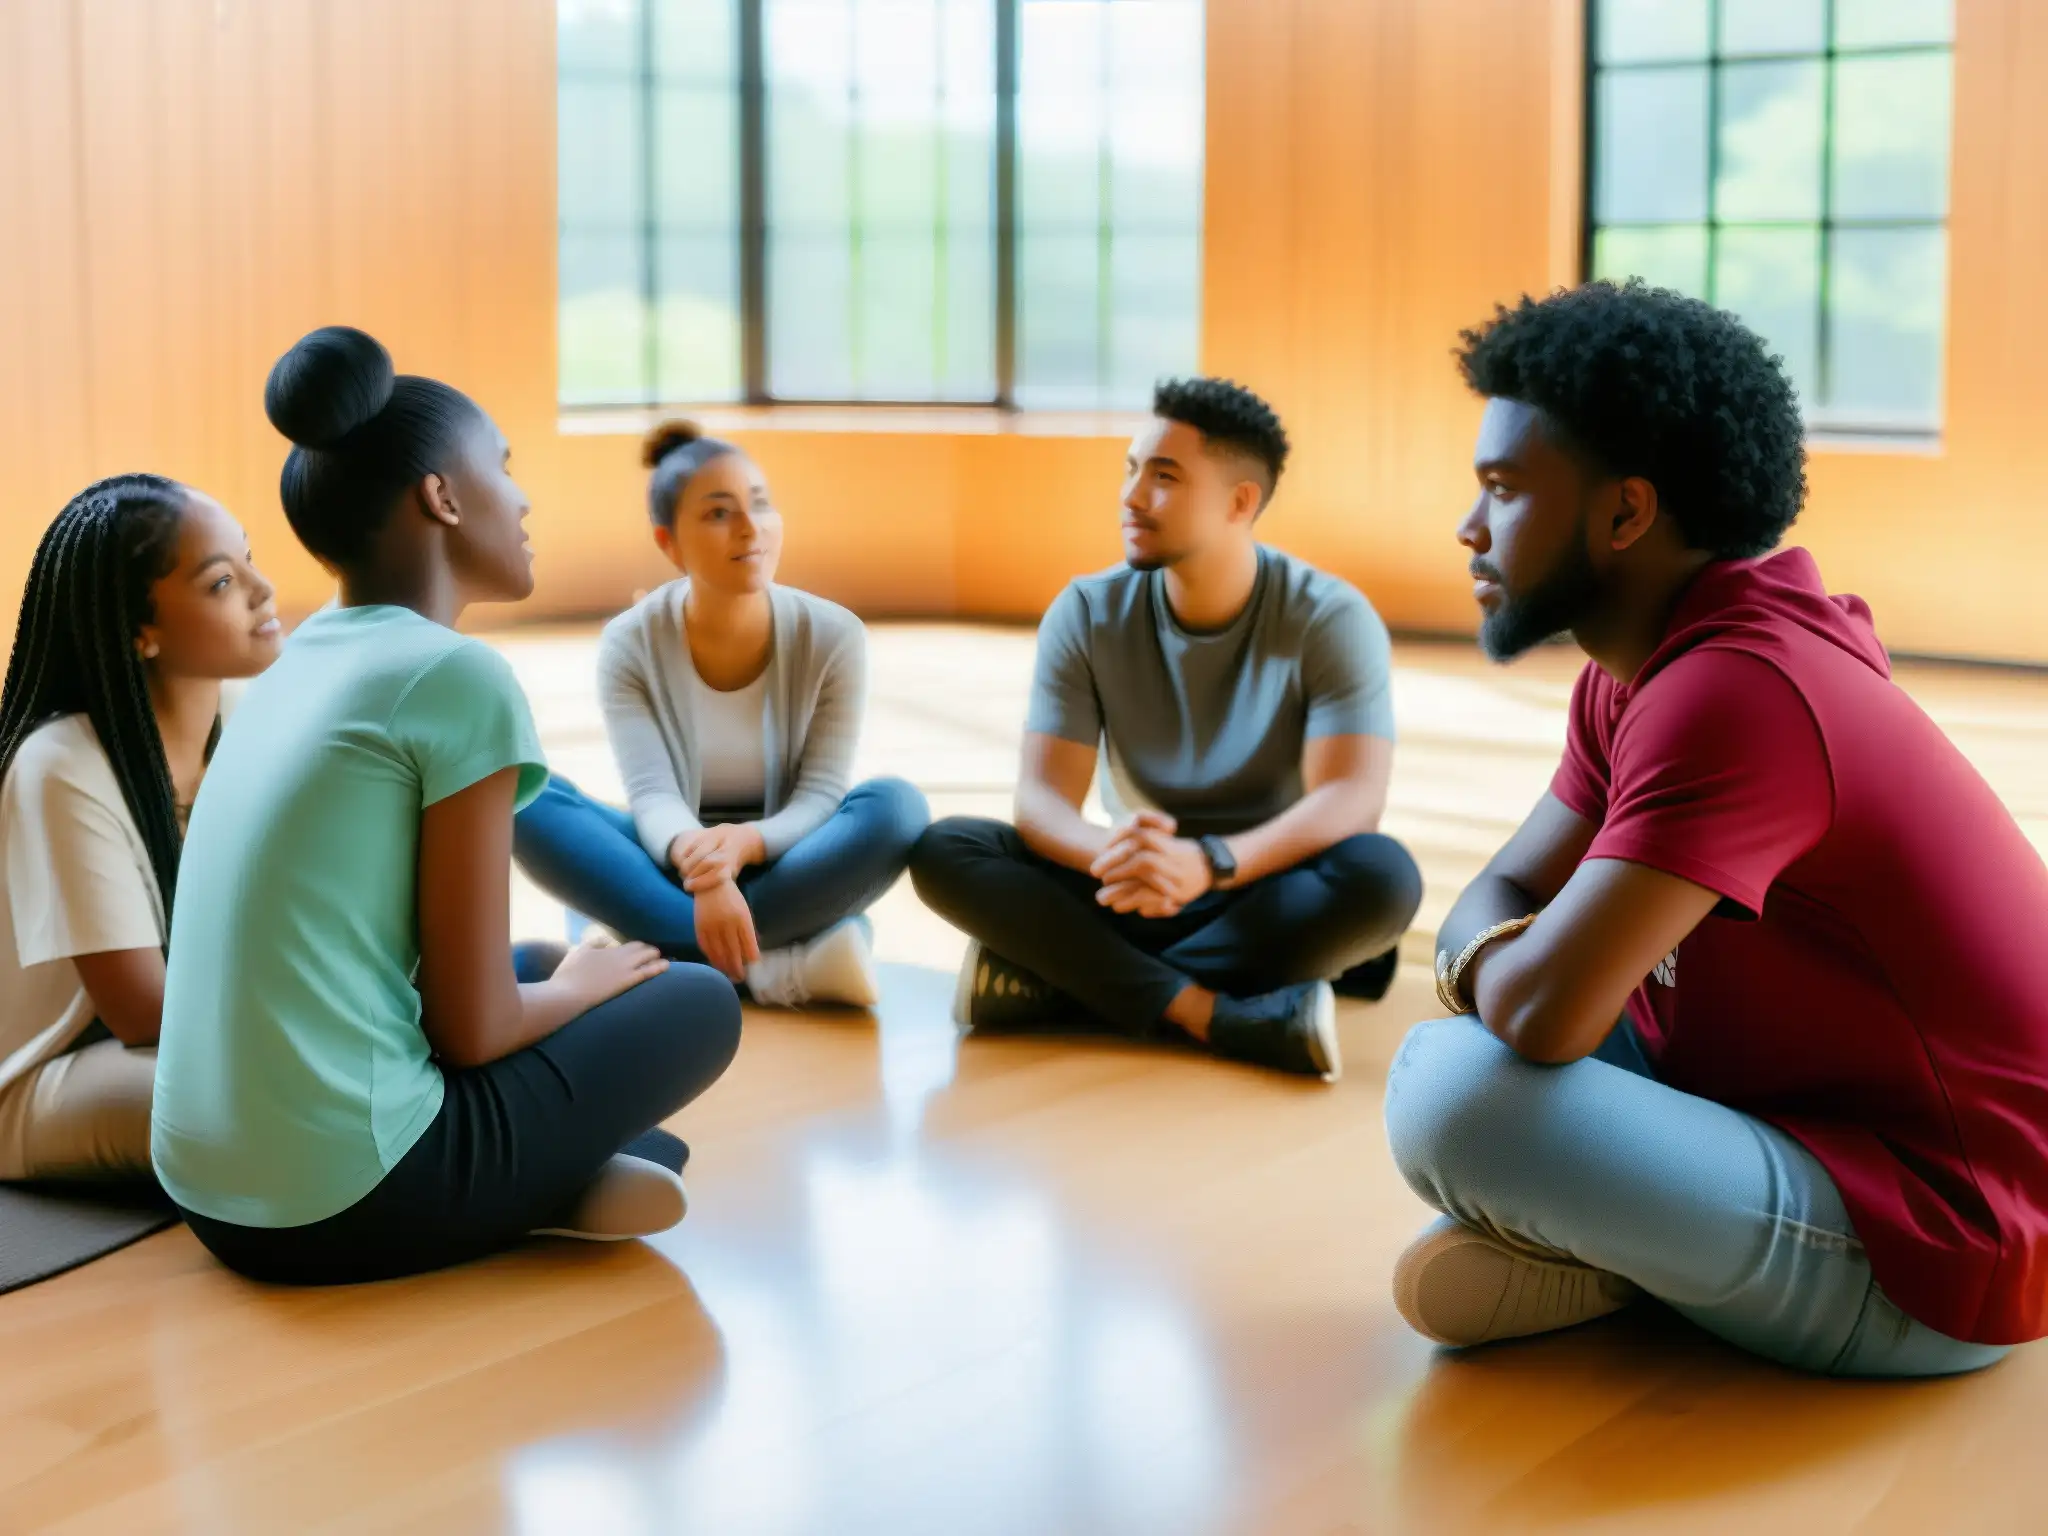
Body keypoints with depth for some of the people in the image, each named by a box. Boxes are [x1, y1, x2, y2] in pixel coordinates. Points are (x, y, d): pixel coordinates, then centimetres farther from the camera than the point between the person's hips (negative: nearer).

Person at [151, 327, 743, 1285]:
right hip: (346, 1201, -7)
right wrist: (582, 986, 11)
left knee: (534, 972, 30)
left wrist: (558, 977, 28)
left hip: (211, 1191, 8)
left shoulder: (296, 665, 12)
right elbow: (473, 1026, -8)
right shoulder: (457, 676, -12)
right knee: (699, 1004, 14)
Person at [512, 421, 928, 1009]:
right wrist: (698, 859, -45)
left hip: (786, 864, 0)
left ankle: (649, 957, -31)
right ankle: (775, 966, -34)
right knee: (529, 803, -27)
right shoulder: (629, 644, -10)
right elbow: (652, 796, -21)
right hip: (674, 863, 1)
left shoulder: (833, 636, -10)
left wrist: (746, 844, -39)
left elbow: (820, 795, -15)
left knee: (895, 804, -30)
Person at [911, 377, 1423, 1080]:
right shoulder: (1086, 614, -6)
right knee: (942, 851, -21)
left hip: (1270, 899, -2)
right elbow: (1041, 799, -14)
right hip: (1135, 900, 2)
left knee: (1382, 875, -35)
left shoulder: (1331, 620, -13)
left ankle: (1063, 978, -27)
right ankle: (1221, 1016, -34)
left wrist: (1208, 863, -44)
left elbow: (1351, 800, -25)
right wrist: (1112, 853, -39)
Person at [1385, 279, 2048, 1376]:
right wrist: (1498, 957, -13)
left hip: (1931, 1262, -10)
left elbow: (1541, 1015, -33)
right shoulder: (1635, 671, 6)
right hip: (1819, 1123, 10)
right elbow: (1501, 895, 12)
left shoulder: (1736, 694, -26)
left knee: (1452, 1090, -27)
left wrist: (1484, 962, -8)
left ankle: (1618, 1259, -1)